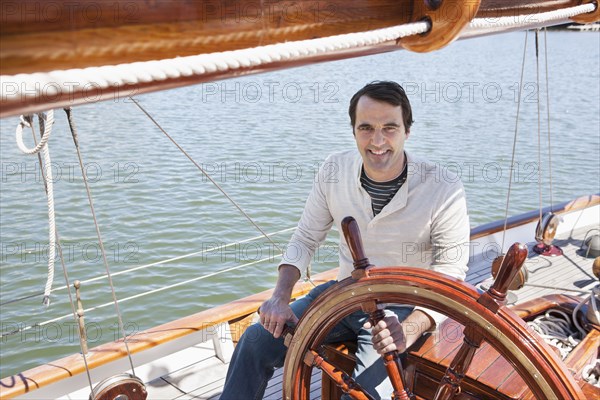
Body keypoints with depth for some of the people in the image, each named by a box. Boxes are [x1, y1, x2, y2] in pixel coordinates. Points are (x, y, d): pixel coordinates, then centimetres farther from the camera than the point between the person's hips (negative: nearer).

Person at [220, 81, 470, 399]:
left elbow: (450, 277, -16)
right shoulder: (335, 170, -9)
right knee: (257, 340, -10)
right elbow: (305, 239, 1)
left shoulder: (444, 191, -21)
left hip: (400, 310, -3)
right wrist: (280, 297, -14)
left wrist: (410, 328, -34)